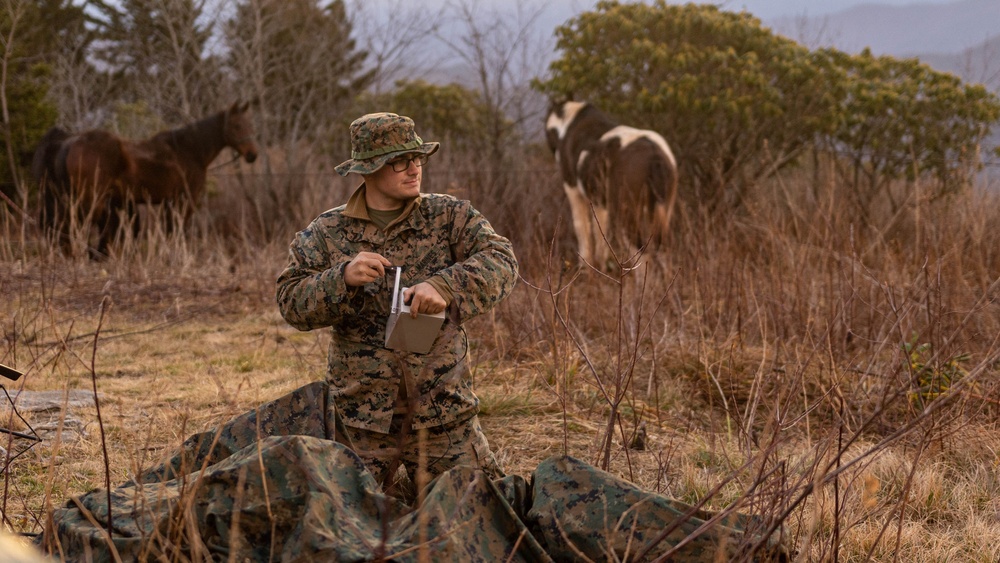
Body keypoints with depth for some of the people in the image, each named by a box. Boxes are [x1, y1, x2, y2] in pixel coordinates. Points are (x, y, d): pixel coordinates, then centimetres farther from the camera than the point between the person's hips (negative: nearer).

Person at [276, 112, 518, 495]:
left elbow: (500, 262, -13)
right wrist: (343, 278, -23)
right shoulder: (327, 233, 2)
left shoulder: (450, 216, 1)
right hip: (362, 409, 0)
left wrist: (445, 286, -31)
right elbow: (291, 302, -4)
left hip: (442, 404, 0)